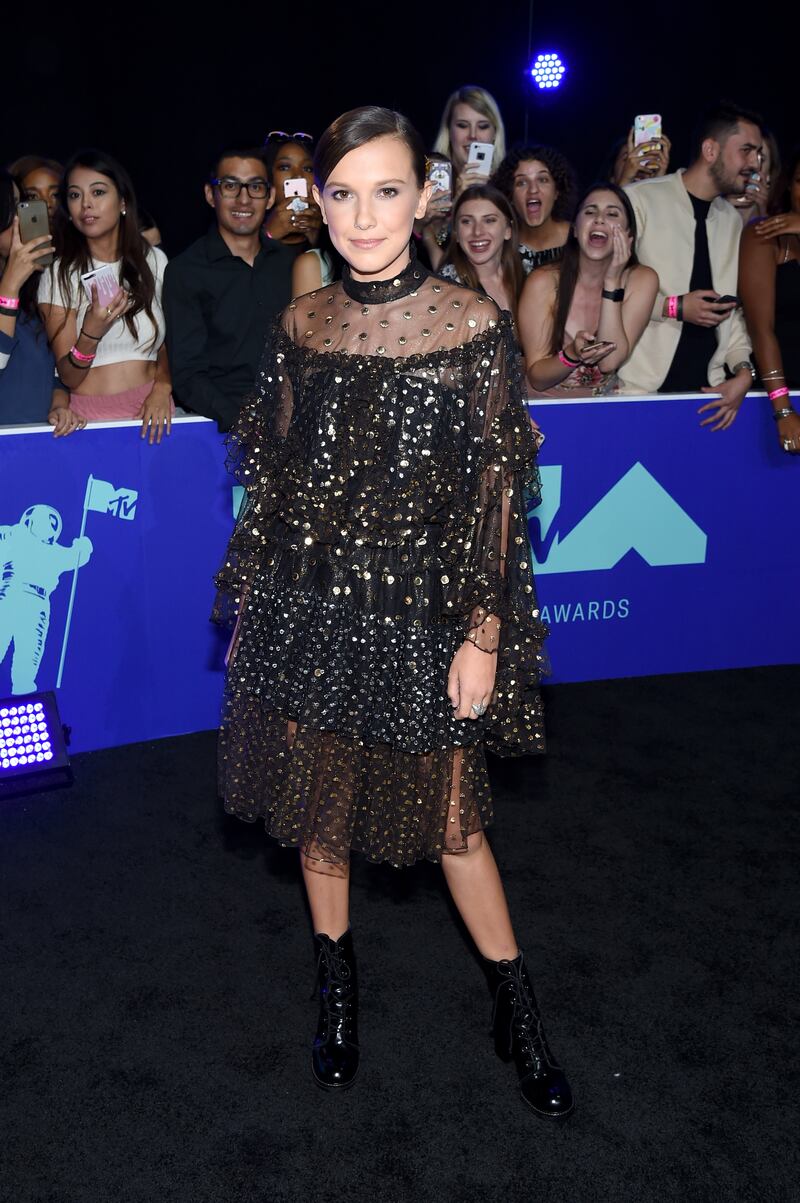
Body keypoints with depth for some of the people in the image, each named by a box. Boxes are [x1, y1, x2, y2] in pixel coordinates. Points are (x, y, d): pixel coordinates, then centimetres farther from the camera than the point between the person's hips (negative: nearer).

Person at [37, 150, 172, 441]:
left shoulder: (154, 261, 7)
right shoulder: (59, 275, 2)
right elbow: (68, 376, -2)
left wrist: (163, 387, -2)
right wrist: (90, 334, -20)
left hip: (151, 409, 1)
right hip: (89, 413, -1)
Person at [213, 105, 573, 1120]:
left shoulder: (473, 323, -7)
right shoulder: (301, 327, 3)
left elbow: (496, 486, -7)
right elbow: (271, 475, 9)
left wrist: (483, 633, -10)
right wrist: (247, 597, 9)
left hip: (420, 612, -3)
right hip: (305, 606, 4)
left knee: (447, 807, 6)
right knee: (316, 800, 14)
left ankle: (515, 1011, 28)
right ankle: (337, 985, 38)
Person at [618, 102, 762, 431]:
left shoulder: (732, 220, 15)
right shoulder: (640, 199, -7)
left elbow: (732, 307, 16)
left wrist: (744, 371, 1)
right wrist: (674, 307, -16)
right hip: (642, 387, -5)